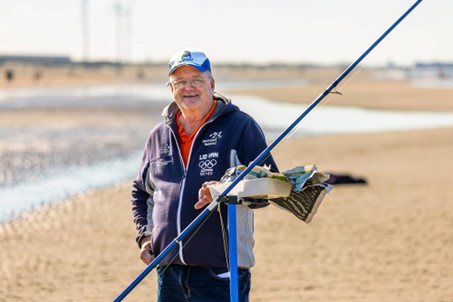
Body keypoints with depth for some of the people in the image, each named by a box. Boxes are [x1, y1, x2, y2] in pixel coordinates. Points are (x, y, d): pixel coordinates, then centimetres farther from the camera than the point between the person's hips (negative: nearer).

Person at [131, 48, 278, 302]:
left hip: (220, 271, -5)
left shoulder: (240, 126, -1)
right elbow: (141, 191, 28)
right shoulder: (159, 135, 15)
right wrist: (145, 235, 13)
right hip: (169, 269, 5)